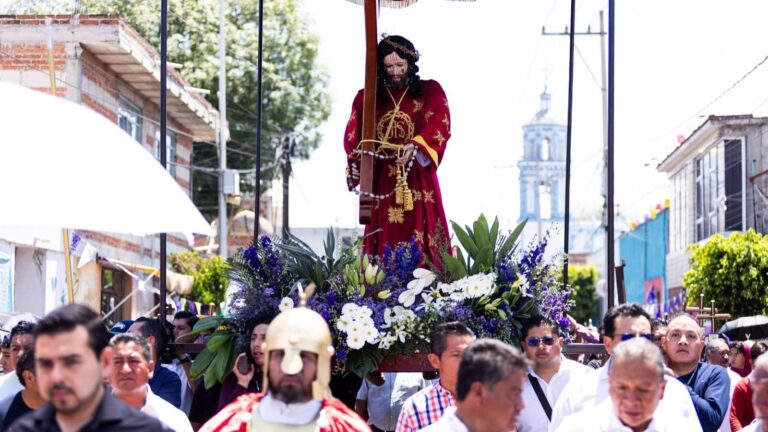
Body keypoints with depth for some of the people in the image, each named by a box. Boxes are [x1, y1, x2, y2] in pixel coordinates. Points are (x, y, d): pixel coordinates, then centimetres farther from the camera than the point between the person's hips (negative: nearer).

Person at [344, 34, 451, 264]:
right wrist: (355, 164, -18)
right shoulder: (366, 98, 13)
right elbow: (353, 138, 3)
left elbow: (440, 125, -9)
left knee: (422, 252, -8)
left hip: (418, 184, -1)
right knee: (384, 251, -5)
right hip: (381, 184, 2)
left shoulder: (430, 91, 8)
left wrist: (415, 146, -29)